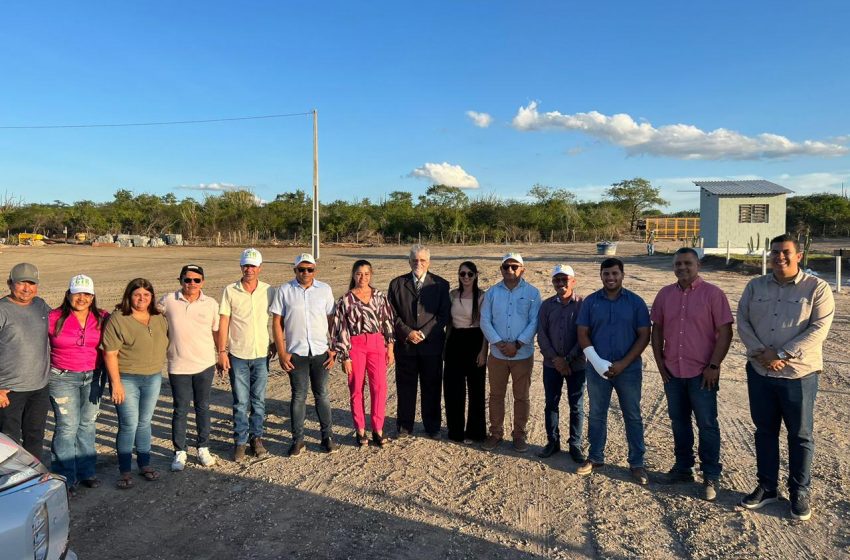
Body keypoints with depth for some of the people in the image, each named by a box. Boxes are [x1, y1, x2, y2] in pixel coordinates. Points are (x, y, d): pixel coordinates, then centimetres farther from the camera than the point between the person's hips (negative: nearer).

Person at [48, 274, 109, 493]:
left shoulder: (102, 318, -2)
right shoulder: (54, 318, -9)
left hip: (93, 377, 3)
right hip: (63, 379, -3)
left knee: (88, 424, 13)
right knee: (67, 427, -3)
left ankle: (86, 472, 26)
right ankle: (65, 478, 10)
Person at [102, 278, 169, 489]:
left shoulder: (159, 318, 4)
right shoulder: (118, 319, -13)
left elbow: (165, 344, 15)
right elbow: (110, 354, -15)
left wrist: (158, 371, 12)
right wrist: (116, 384, -18)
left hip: (153, 378, 5)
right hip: (127, 379, -5)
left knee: (145, 422, 15)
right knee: (129, 424, -2)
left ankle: (145, 464, 27)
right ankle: (125, 471, 12)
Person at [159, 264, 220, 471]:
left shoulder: (211, 304, -1)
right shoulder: (168, 301, -4)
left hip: (205, 365, 1)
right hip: (178, 366, -1)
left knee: (203, 408, 13)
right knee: (180, 410, 7)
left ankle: (203, 448, 27)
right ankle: (180, 452, 22)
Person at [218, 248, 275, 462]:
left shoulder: (268, 291, 0)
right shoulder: (230, 290, -3)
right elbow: (223, 322, -3)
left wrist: (276, 343, 4)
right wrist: (222, 351, -5)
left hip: (262, 355, 1)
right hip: (238, 355, -1)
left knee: (259, 400, 10)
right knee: (241, 402, 5)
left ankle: (256, 438, 24)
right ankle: (240, 442, 17)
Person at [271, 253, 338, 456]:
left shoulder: (325, 290, 3)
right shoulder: (284, 291, -1)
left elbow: (332, 321, 5)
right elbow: (277, 323, 0)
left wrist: (334, 349, 0)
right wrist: (282, 353, -5)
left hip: (321, 352, 1)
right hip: (296, 353, -1)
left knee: (322, 394, 9)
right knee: (299, 396, 5)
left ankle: (327, 437, 19)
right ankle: (297, 440, 17)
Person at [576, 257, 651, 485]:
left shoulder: (636, 302, -2)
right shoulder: (590, 301, 1)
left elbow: (644, 336, -4)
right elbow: (582, 334, 0)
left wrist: (623, 364, -13)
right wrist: (597, 362, -13)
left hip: (629, 369, -1)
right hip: (597, 369, 1)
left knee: (633, 416, 8)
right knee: (596, 415, 12)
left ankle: (637, 463, 21)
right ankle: (595, 457, 27)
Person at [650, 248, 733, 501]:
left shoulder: (712, 293, -8)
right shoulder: (665, 294, 5)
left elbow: (725, 332, -9)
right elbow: (657, 329, 11)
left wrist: (714, 366, -13)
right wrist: (659, 361, 4)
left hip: (702, 373, -4)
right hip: (672, 371, 5)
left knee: (707, 425, 4)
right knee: (679, 421, 15)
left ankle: (711, 476, 16)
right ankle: (683, 467, 30)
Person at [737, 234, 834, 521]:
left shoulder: (817, 288, -6)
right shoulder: (755, 286, 6)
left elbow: (818, 329, -14)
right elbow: (742, 322, 2)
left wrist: (782, 354, -18)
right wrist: (761, 351, -13)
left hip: (799, 375, -3)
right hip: (759, 372, 4)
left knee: (800, 435, 10)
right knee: (765, 431, 14)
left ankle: (800, 492, 26)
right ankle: (767, 487, 28)